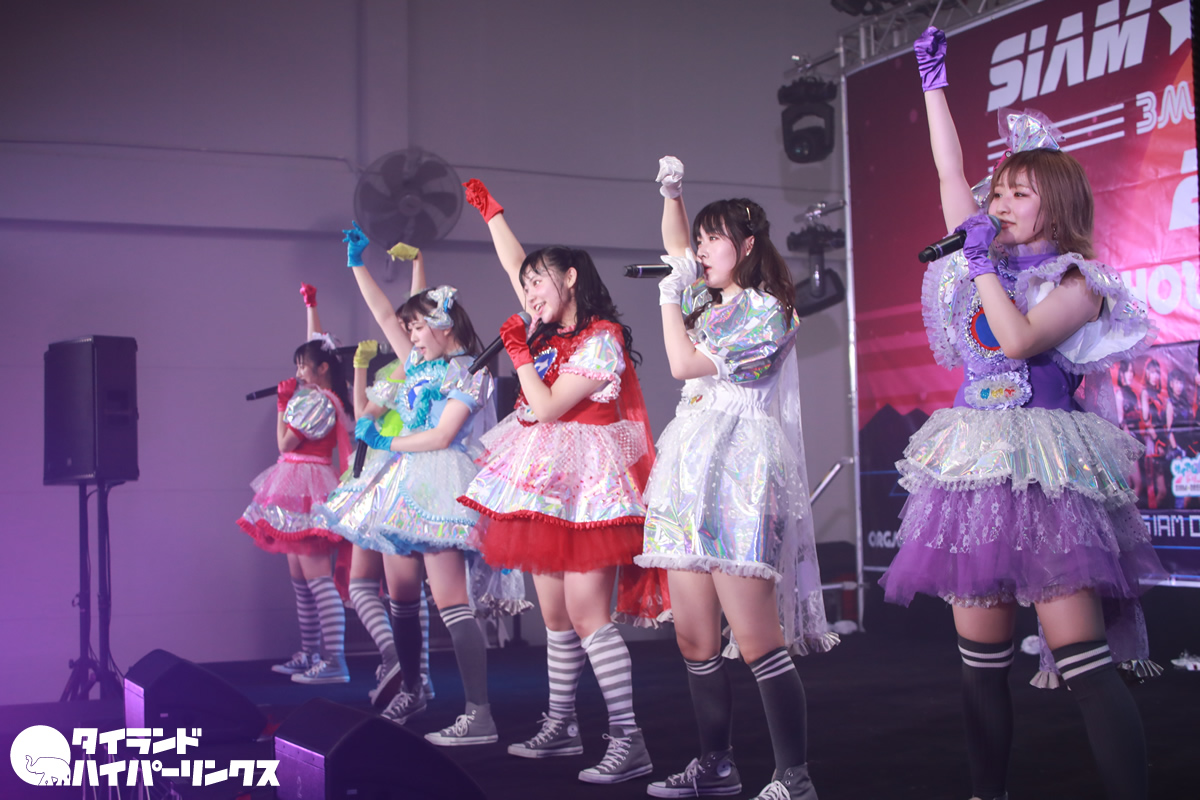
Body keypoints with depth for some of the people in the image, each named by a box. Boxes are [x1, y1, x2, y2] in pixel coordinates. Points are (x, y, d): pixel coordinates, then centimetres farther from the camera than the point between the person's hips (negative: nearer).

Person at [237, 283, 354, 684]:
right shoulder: (322, 394, 12)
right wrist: (310, 305, 33)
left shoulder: (316, 400, -14)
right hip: (300, 487, 10)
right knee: (300, 574, 12)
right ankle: (309, 655, 17)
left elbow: (285, 443, -12)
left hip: (306, 486, -10)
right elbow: (318, 344, 26)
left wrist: (282, 404, -2)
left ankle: (334, 661, -18)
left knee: (316, 574, -14)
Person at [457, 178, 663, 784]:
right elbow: (514, 263, 25)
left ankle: (628, 741, -11)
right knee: (556, 616, 11)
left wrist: (519, 352, -4)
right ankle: (559, 727, 20)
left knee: (586, 613, -13)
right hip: (545, 482, 8)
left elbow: (546, 407, -14)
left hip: (583, 482, -8)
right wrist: (489, 208, 28)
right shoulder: (551, 330, 15)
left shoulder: (601, 341, -10)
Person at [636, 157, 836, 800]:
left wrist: (670, 295, 4)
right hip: (691, 470, 9)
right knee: (693, 638, 7)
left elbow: (683, 363, -9)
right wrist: (672, 193, 20)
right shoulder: (709, 303, 19)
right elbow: (674, 246, 35)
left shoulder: (765, 312, -5)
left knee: (755, 640, -13)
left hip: (738, 473, -9)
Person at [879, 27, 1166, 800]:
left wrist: (982, 261, -8)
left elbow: (1018, 339, -16)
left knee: (1084, 662, -12)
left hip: (1042, 473, -6)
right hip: (974, 470, 6)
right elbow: (951, 174, 17)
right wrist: (934, 83, 22)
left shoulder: (1077, 284, 0)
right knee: (981, 659, 6)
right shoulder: (992, 259, 15)